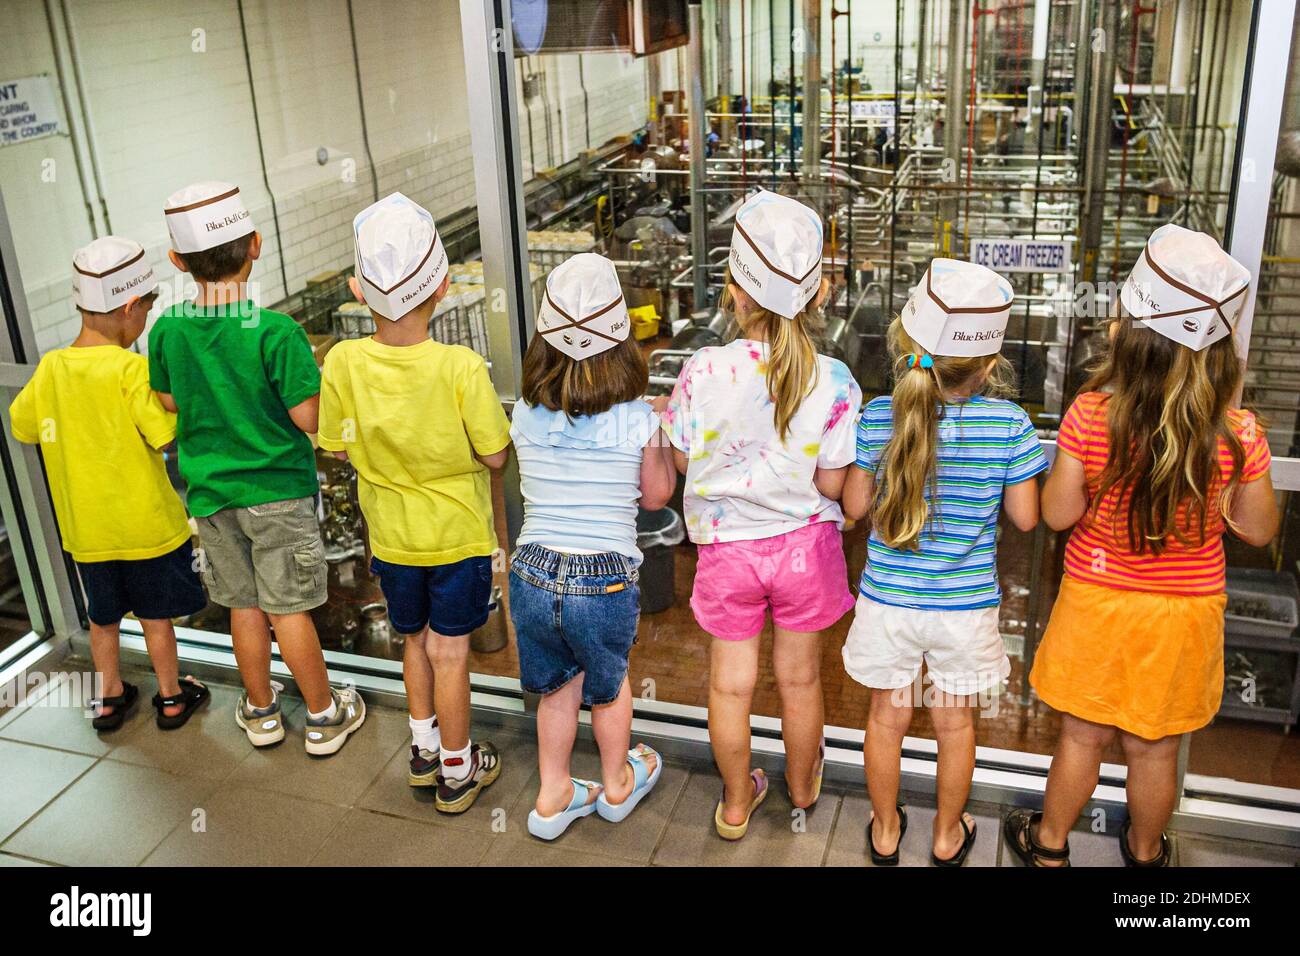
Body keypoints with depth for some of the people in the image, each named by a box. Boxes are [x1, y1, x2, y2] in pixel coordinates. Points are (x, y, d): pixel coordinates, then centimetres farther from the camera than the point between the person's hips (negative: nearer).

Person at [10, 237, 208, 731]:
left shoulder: (50, 368, -5)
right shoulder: (131, 369, -21)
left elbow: (22, 426, 8)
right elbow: (168, 434, -26)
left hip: (85, 528, 5)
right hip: (145, 524, -4)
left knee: (103, 615, 21)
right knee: (155, 613, 13)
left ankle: (108, 697, 36)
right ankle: (171, 696, 28)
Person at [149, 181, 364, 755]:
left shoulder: (167, 331, -7)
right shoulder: (276, 332, -21)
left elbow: (170, 401, 8)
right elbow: (308, 418, -19)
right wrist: (318, 381, 0)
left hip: (210, 495, 4)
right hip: (278, 491, -4)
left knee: (245, 608, 17)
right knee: (288, 609, 7)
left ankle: (261, 711, 33)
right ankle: (324, 716, 22)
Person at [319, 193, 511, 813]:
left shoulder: (342, 362, -17)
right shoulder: (462, 369, -25)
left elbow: (337, 447, -5)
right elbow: (494, 455, -16)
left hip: (391, 536, 3)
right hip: (458, 535, -3)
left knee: (415, 640, 23)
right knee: (448, 653, 11)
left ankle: (424, 750, 41)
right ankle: (456, 772, 28)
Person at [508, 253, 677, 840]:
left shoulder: (525, 416, -5)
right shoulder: (637, 420, -13)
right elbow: (656, 496, 2)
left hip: (532, 576, 2)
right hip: (605, 584, -2)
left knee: (558, 688, 26)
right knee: (607, 687, 25)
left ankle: (553, 798, 41)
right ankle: (618, 785, 49)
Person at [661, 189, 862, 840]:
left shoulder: (703, 372, -20)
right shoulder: (833, 382, -19)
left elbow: (681, 460, -7)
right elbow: (832, 483, -13)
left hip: (728, 547, 0)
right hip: (804, 544, 1)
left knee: (731, 683, 18)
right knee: (800, 677, 21)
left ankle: (736, 803, 38)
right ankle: (802, 786, 46)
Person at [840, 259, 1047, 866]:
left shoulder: (878, 418, -16)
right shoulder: (1009, 424, -17)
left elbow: (855, 506, -7)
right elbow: (1025, 518, -9)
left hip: (888, 601, 0)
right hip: (965, 607, 0)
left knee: (887, 717, 20)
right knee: (955, 724, 21)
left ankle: (885, 832, 40)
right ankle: (948, 837, 41)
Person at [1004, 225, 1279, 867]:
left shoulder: (1089, 415, -23)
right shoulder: (1239, 434, -19)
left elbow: (1058, 514, -12)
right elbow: (1258, 530, -5)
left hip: (1099, 604, -1)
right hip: (1184, 615, 1)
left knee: (1082, 737, 19)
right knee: (1155, 749, 21)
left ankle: (1049, 842, 40)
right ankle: (1145, 851, 45)